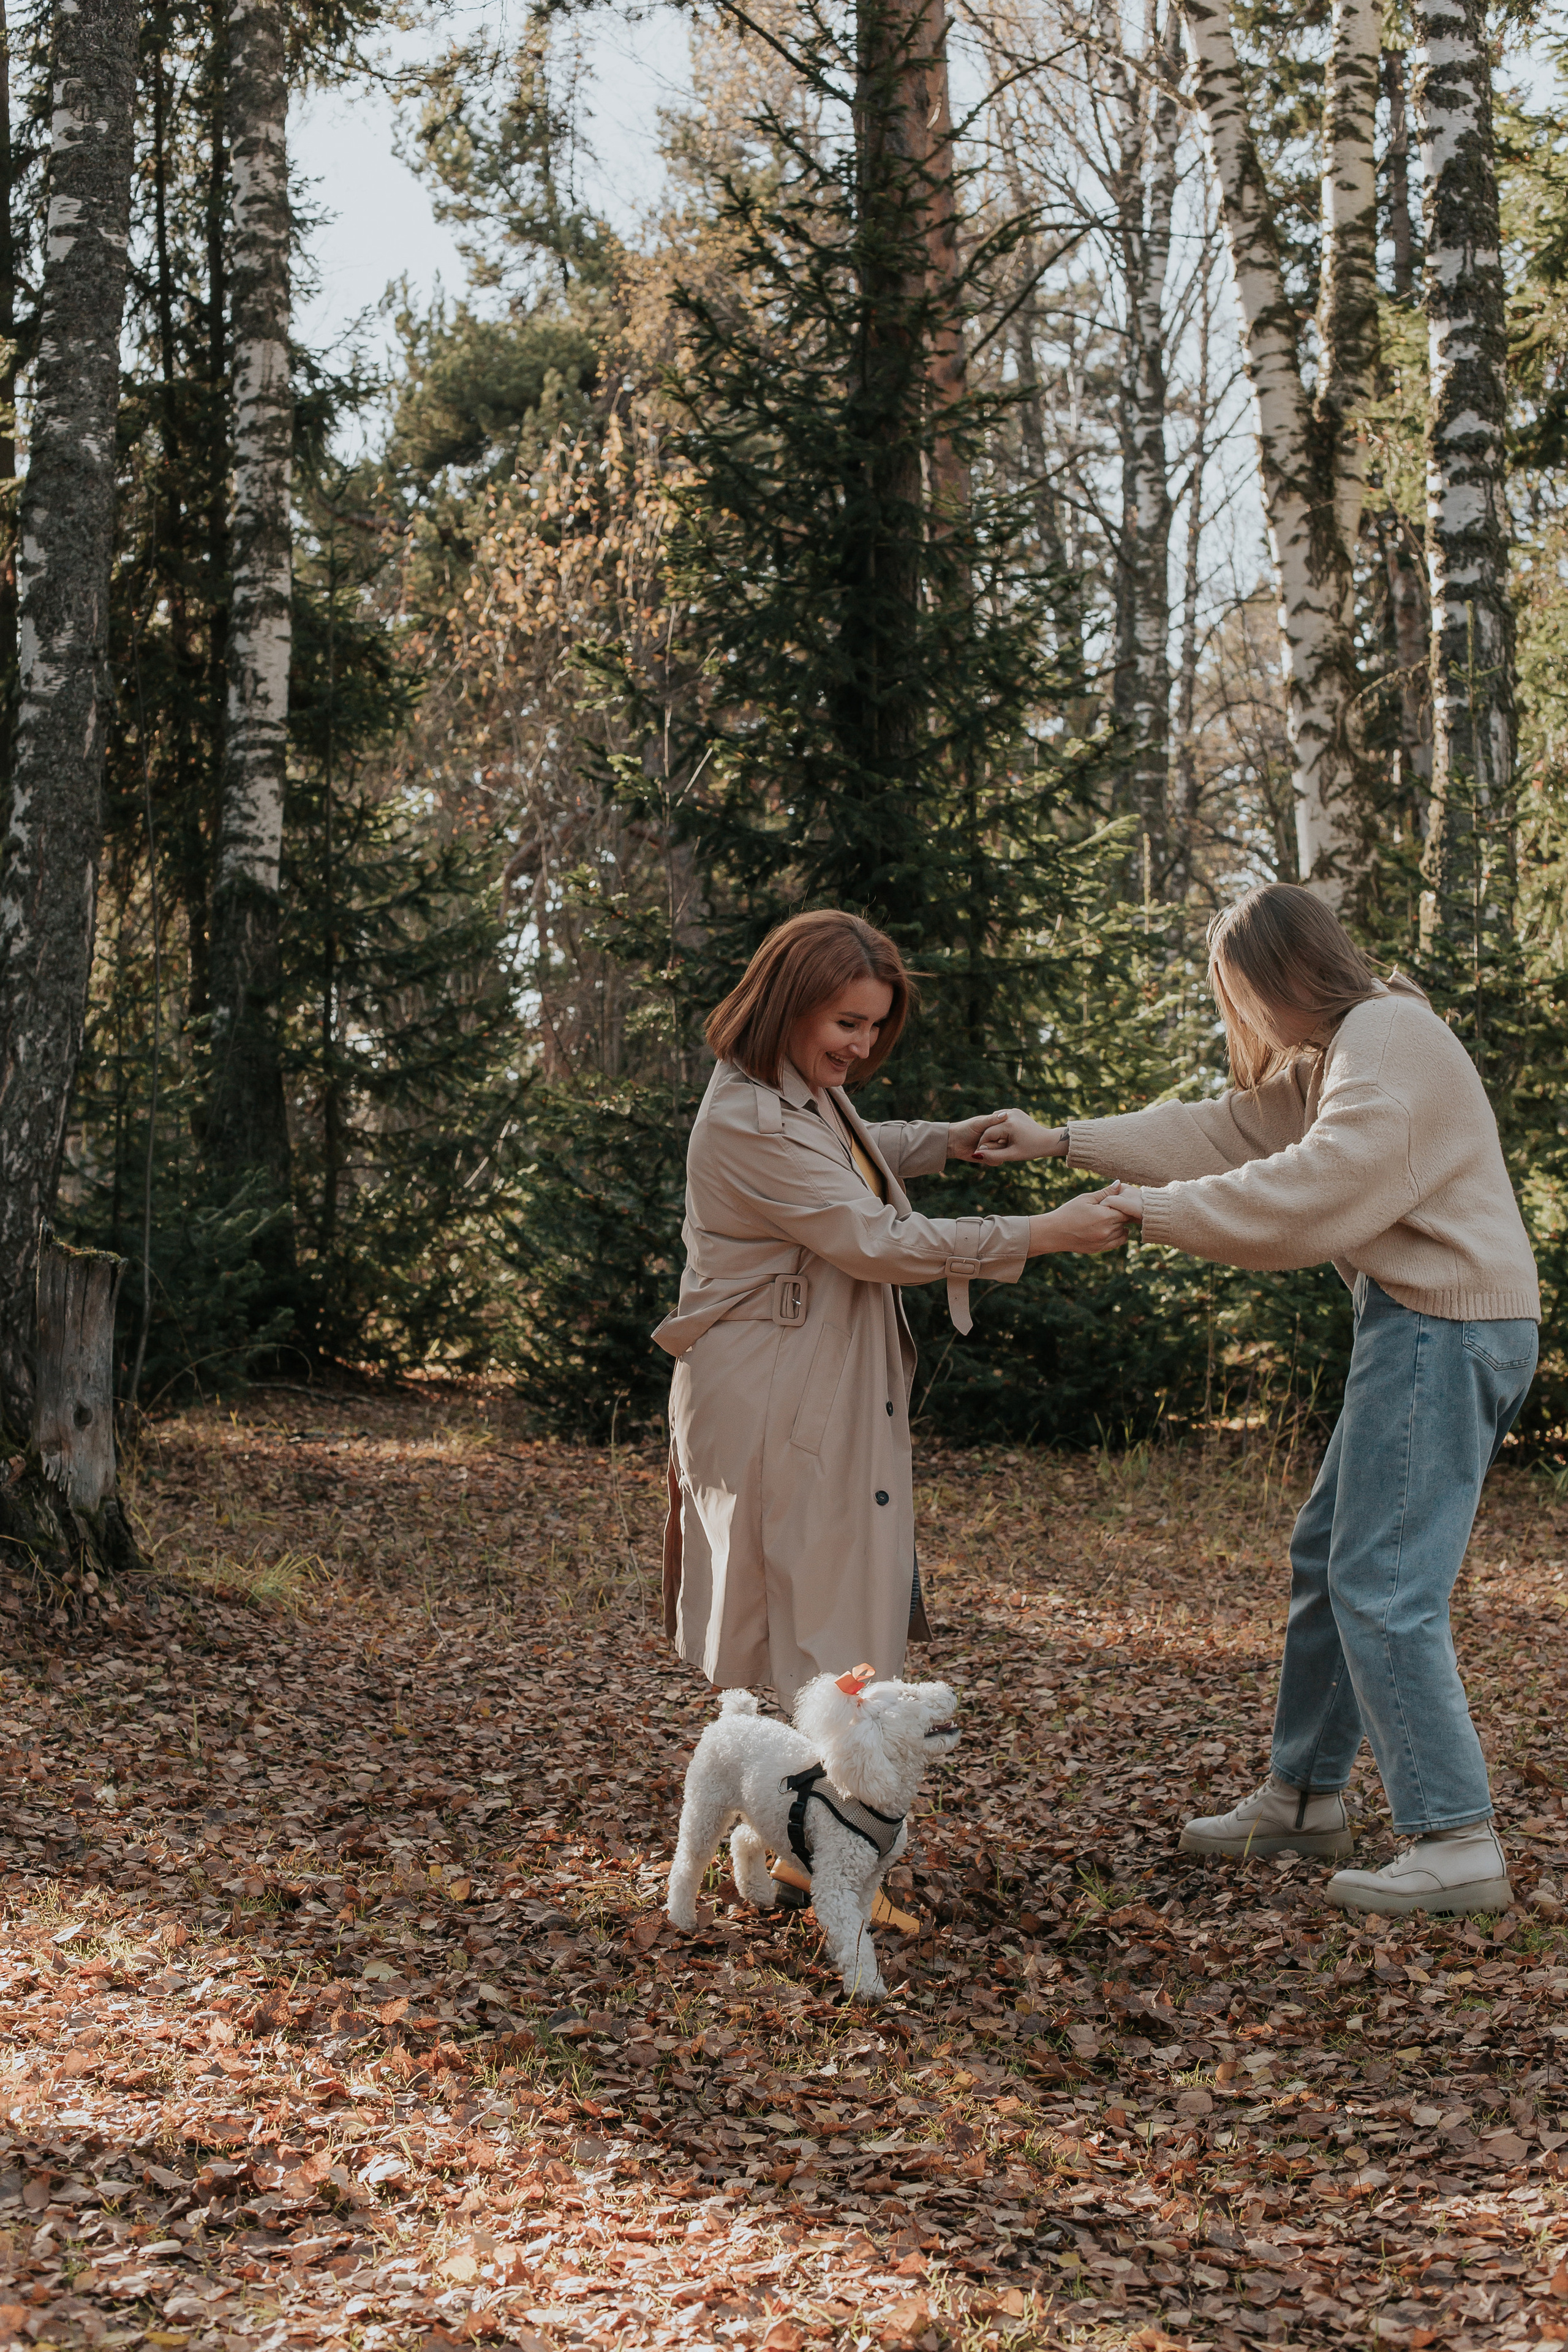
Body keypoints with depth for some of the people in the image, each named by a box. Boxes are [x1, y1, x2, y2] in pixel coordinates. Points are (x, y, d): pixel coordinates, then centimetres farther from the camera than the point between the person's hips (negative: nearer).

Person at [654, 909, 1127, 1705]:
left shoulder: (810, 1093, 10)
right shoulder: (747, 1123, -22)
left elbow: (859, 1152, 34)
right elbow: (878, 1242, -24)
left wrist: (950, 1141, 15)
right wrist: (1046, 1234, -23)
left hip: (838, 1394, 10)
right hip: (774, 1407, -10)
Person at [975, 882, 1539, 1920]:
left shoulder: (1390, 1042, -15)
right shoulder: (1332, 1055, 18)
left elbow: (1315, 1190, -24)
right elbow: (1228, 1132, 22)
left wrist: (1155, 1209, -17)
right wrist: (1062, 1142, 19)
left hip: (1449, 1327, -11)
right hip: (1418, 1327, 11)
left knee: (1384, 1586, -11)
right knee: (1327, 1556, 17)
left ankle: (1457, 1842, -8)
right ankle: (1306, 1796, 28)